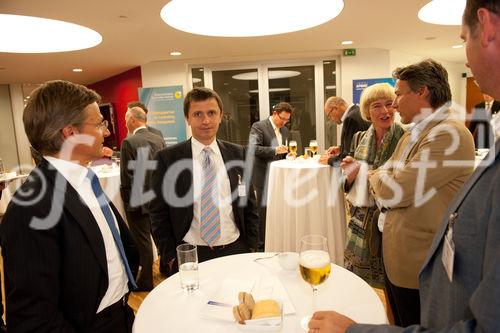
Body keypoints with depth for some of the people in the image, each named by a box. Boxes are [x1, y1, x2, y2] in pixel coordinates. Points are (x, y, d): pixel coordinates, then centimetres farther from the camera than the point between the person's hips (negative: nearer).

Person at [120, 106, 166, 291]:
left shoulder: (129, 142, -16)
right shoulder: (159, 139, 0)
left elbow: (126, 176, -16)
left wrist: (126, 199, -3)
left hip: (137, 201, -6)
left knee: (142, 241, 6)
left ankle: (146, 281, 19)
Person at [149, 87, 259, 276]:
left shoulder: (238, 154, 1)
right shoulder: (167, 158, -6)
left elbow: (249, 206, 6)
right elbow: (158, 213, -2)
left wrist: (251, 249, 2)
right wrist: (170, 258, -4)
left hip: (235, 251, 2)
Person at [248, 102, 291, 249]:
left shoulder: (285, 130, 14)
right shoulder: (258, 126, -8)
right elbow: (253, 148, -20)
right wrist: (275, 150, -28)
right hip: (264, 176, -6)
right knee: (264, 210, 1)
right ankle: (261, 243, 13)